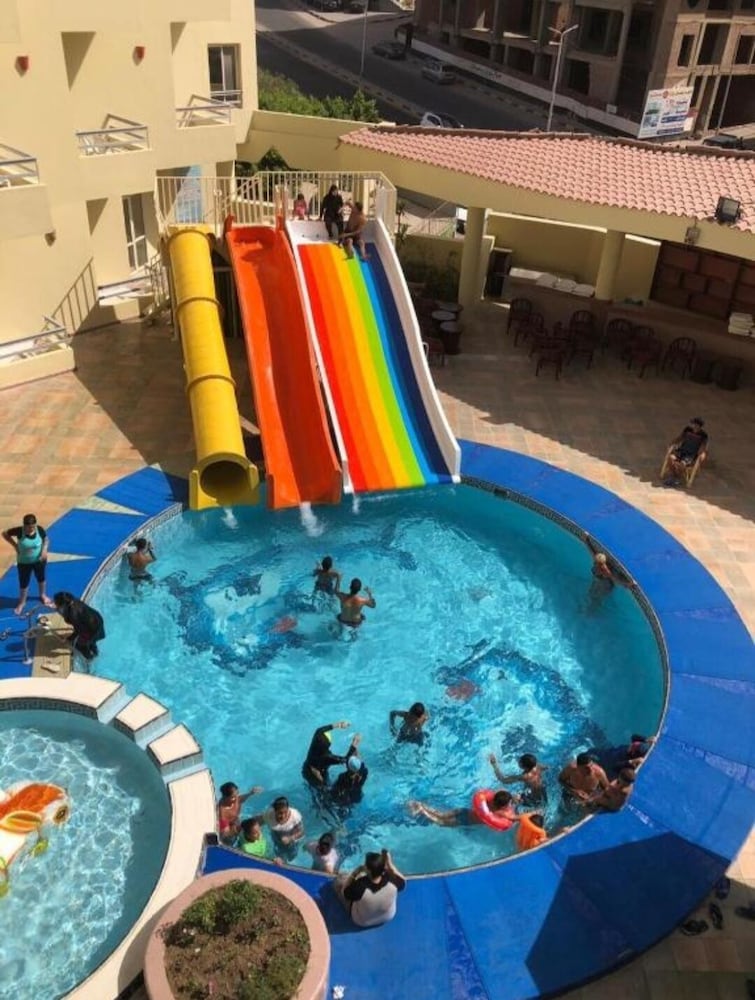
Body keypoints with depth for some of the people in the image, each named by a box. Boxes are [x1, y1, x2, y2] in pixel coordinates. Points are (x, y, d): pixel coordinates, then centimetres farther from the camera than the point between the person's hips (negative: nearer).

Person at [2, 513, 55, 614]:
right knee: (24, 583, 14)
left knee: (41, 578, 25)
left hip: (39, 560, 2)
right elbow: (5, 533, -11)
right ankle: (22, 602, 40)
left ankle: (42, 595, 53)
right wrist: (15, 545, -15)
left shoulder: (40, 529, -21)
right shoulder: (19, 531, -26)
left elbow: (46, 540, -3)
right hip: (24, 562, -2)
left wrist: (45, 549, -20)